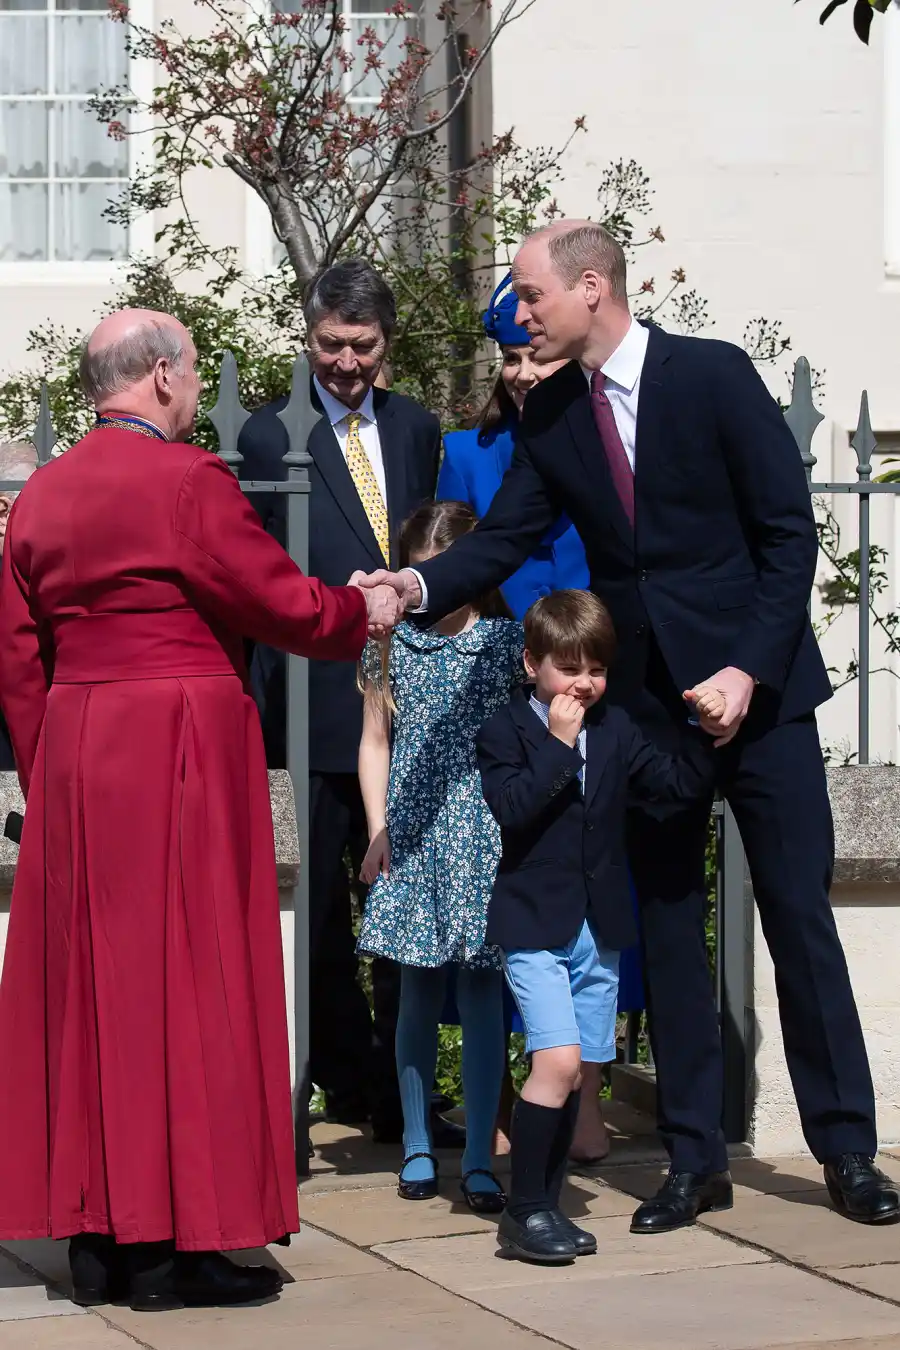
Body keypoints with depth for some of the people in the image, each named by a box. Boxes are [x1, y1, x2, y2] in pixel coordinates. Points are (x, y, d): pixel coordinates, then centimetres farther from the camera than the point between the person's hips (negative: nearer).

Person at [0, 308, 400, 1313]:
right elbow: (284, 604, -9)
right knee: (183, 981, -1)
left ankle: (96, 1238, 13)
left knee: (86, 986, 10)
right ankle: (173, 1241, 0)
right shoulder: (187, 479, -12)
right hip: (181, 753, -7)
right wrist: (363, 614, 10)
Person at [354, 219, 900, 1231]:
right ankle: (692, 1155, 14)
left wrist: (748, 667, -17)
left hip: (756, 685, -4)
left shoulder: (714, 376, -9)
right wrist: (418, 586, -19)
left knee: (800, 917, 0)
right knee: (666, 925, 6)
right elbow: (503, 539, 0)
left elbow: (789, 531, -9)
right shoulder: (551, 416, 4)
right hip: (643, 694, 4)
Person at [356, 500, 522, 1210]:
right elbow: (376, 739, 10)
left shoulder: (508, 640, 2)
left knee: (482, 992, -2)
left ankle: (479, 1159, 2)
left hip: (485, 835, -1)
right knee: (419, 992, 7)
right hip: (412, 833, 1)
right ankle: (418, 1147, 18)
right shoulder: (393, 641, 7)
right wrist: (379, 827, 1)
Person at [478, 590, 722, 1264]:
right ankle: (525, 1211, -9)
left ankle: (546, 1208, 20)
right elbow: (511, 808, -19)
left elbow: (680, 784, 7)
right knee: (558, 1061, -18)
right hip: (534, 924, -6)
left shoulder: (616, 730, 9)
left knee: (577, 1073, 9)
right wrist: (558, 745, -21)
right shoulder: (504, 731, -5)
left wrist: (710, 731, -6)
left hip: (599, 928, 6)